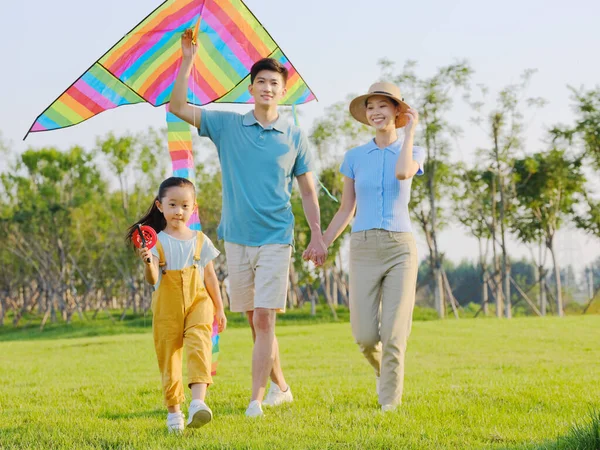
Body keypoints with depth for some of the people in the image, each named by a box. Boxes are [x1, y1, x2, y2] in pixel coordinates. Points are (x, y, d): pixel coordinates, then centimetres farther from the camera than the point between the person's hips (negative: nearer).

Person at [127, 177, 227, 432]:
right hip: (167, 308, 0)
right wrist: (148, 262, -33)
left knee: (199, 345, -23)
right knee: (168, 358, 5)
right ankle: (174, 411, 19)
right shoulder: (156, 242, -2)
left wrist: (219, 309, 15)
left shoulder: (200, 241, 6)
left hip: (197, 303, 0)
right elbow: (152, 279, -12)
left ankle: (198, 401, -35)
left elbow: (210, 276, 13)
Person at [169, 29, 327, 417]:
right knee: (255, 321, 11)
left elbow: (308, 191, 8)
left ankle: (256, 400, -11)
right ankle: (280, 387, 26)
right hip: (237, 238, 3)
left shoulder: (294, 137, 4)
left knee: (264, 319, -11)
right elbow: (179, 108, -2)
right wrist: (188, 60, -10)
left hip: (275, 239, -2)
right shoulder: (227, 126, 6)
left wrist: (317, 235, 1)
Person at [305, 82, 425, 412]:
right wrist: (321, 245, 3)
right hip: (364, 249, 1)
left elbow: (402, 173, -21)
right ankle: (383, 372, 29)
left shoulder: (414, 152, 5)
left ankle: (389, 404, 2)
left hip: (400, 249, -1)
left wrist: (409, 131, -9)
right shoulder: (354, 157, 8)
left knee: (394, 334, -10)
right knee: (365, 336, -4)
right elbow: (346, 210, 13)